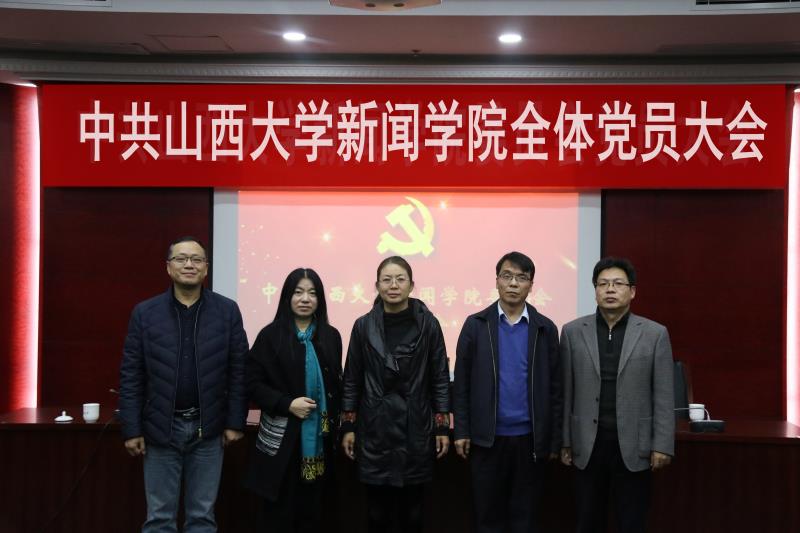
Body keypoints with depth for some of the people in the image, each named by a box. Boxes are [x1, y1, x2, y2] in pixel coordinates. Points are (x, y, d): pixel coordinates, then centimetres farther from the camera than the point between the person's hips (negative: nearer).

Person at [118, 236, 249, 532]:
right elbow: (131, 376, 0)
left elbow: (238, 371, 1)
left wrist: (235, 422, -3)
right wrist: (131, 429, -4)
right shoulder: (145, 313, 0)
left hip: (208, 428, 0)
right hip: (160, 428, 0)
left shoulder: (228, 311, 0)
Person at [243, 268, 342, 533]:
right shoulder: (271, 335, -5)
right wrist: (287, 404, -16)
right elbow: (252, 383, -5)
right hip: (282, 438, -3)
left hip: (319, 438, 3)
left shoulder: (331, 336, 5)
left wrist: (336, 426, 6)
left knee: (311, 510, 10)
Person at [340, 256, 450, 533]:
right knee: (377, 510, 6)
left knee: (412, 508, 7)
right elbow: (352, 379, 5)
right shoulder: (363, 326, 0)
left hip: (416, 428, 0)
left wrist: (442, 426, -2)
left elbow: (440, 378, 1)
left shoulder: (428, 324, -2)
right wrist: (348, 426, 2)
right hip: (375, 429, 0)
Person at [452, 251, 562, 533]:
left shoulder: (546, 328, 2)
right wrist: (461, 431, -2)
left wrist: (554, 439, 2)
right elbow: (462, 383, 2)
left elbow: (554, 388, 3)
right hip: (487, 438, 0)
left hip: (530, 439, 0)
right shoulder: (476, 324, 1)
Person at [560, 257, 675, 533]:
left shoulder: (655, 334, 0)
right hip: (588, 446, 1)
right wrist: (565, 441, 4)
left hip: (633, 447, -1)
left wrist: (662, 445, -5)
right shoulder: (573, 332, 3)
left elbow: (663, 396, -1)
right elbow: (566, 392, 5)